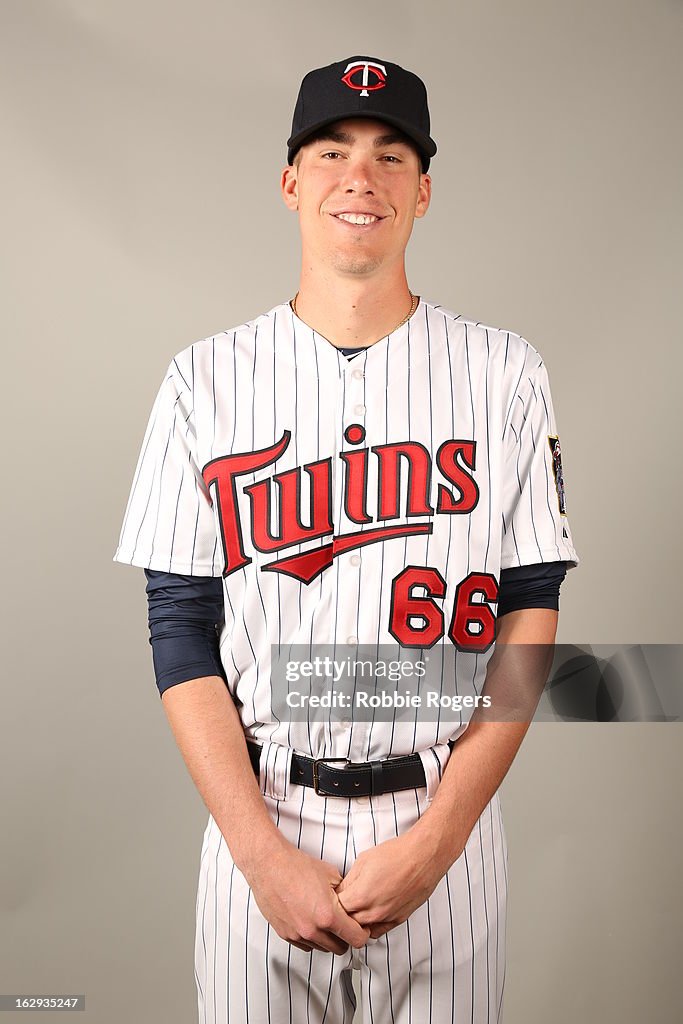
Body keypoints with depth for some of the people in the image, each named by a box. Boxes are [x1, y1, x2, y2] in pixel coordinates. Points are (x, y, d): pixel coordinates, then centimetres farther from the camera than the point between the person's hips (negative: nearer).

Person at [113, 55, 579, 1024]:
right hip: (259, 820, 0)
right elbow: (182, 629, -3)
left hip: (445, 817, 0)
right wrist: (264, 854, -11)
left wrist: (435, 838, -11)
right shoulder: (206, 379, -1)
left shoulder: (504, 371, -1)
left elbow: (531, 614, -3)